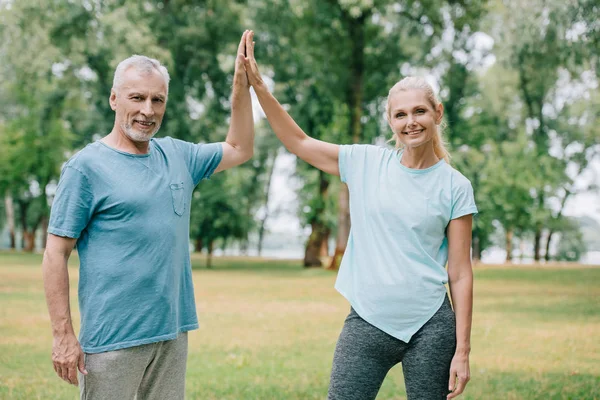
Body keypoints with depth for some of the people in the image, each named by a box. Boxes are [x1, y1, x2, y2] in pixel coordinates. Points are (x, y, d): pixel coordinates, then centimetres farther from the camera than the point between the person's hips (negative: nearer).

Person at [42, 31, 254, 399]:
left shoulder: (177, 155, 10)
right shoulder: (86, 166, -7)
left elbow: (239, 149, 25)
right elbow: (56, 254, -8)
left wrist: (242, 82, 16)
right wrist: (64, 335, -14)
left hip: (173, 332, 6)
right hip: (112, 341, -6)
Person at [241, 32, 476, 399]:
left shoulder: (455, 187, 0)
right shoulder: (366, 163, 5)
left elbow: (460, 274, 0)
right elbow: (298, 141, 10)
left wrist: (462, 351, -4)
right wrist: (257, 84, 1)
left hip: (430, 327, -1)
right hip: (367, 323, 1)